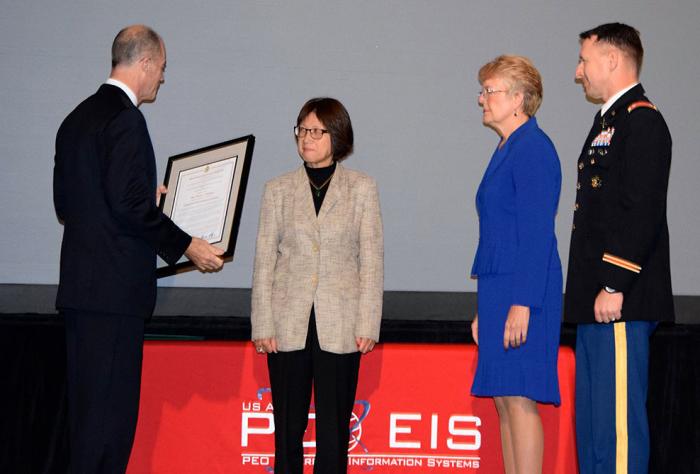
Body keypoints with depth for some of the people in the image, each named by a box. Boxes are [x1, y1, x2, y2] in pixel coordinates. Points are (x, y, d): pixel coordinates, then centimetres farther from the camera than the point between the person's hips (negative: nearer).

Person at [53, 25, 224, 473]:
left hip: (81, 284, 10)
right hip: (114, 286, -10)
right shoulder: (124, 117, -13)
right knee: (111, 407, -6)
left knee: (88, 404, 14)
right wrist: (186, 245, -11)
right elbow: (130, 204, -21)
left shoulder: (78, 118, 15)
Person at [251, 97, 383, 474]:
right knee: (287, 429, 5)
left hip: (339, 328, -1)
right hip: (289, 326, 1)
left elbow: (372, 261, 2)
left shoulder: (362, 189, 4)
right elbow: (264, 262, 6)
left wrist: (367, 325, -5)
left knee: (334, 429, 2)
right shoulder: (278, 190, 7)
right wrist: (262, 326, -1)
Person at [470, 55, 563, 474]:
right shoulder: (507, 150, 18)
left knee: (518, 397, -9)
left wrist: (522, 303, -22)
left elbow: (537, 233, -18)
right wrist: (486, 309, 21)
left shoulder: (533, 148, -12)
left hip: (524, 291, -10)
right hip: (498, 290, 10)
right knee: (504, 399, 10)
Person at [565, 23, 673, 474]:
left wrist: (614, 287, -21)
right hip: (597, 301, 10)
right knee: (592, 415, 13)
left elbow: (642, 212, -19)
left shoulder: (643, 121, -11)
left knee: (619, 413, -8)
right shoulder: (609, 121, 20)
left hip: (620, 301, -10)